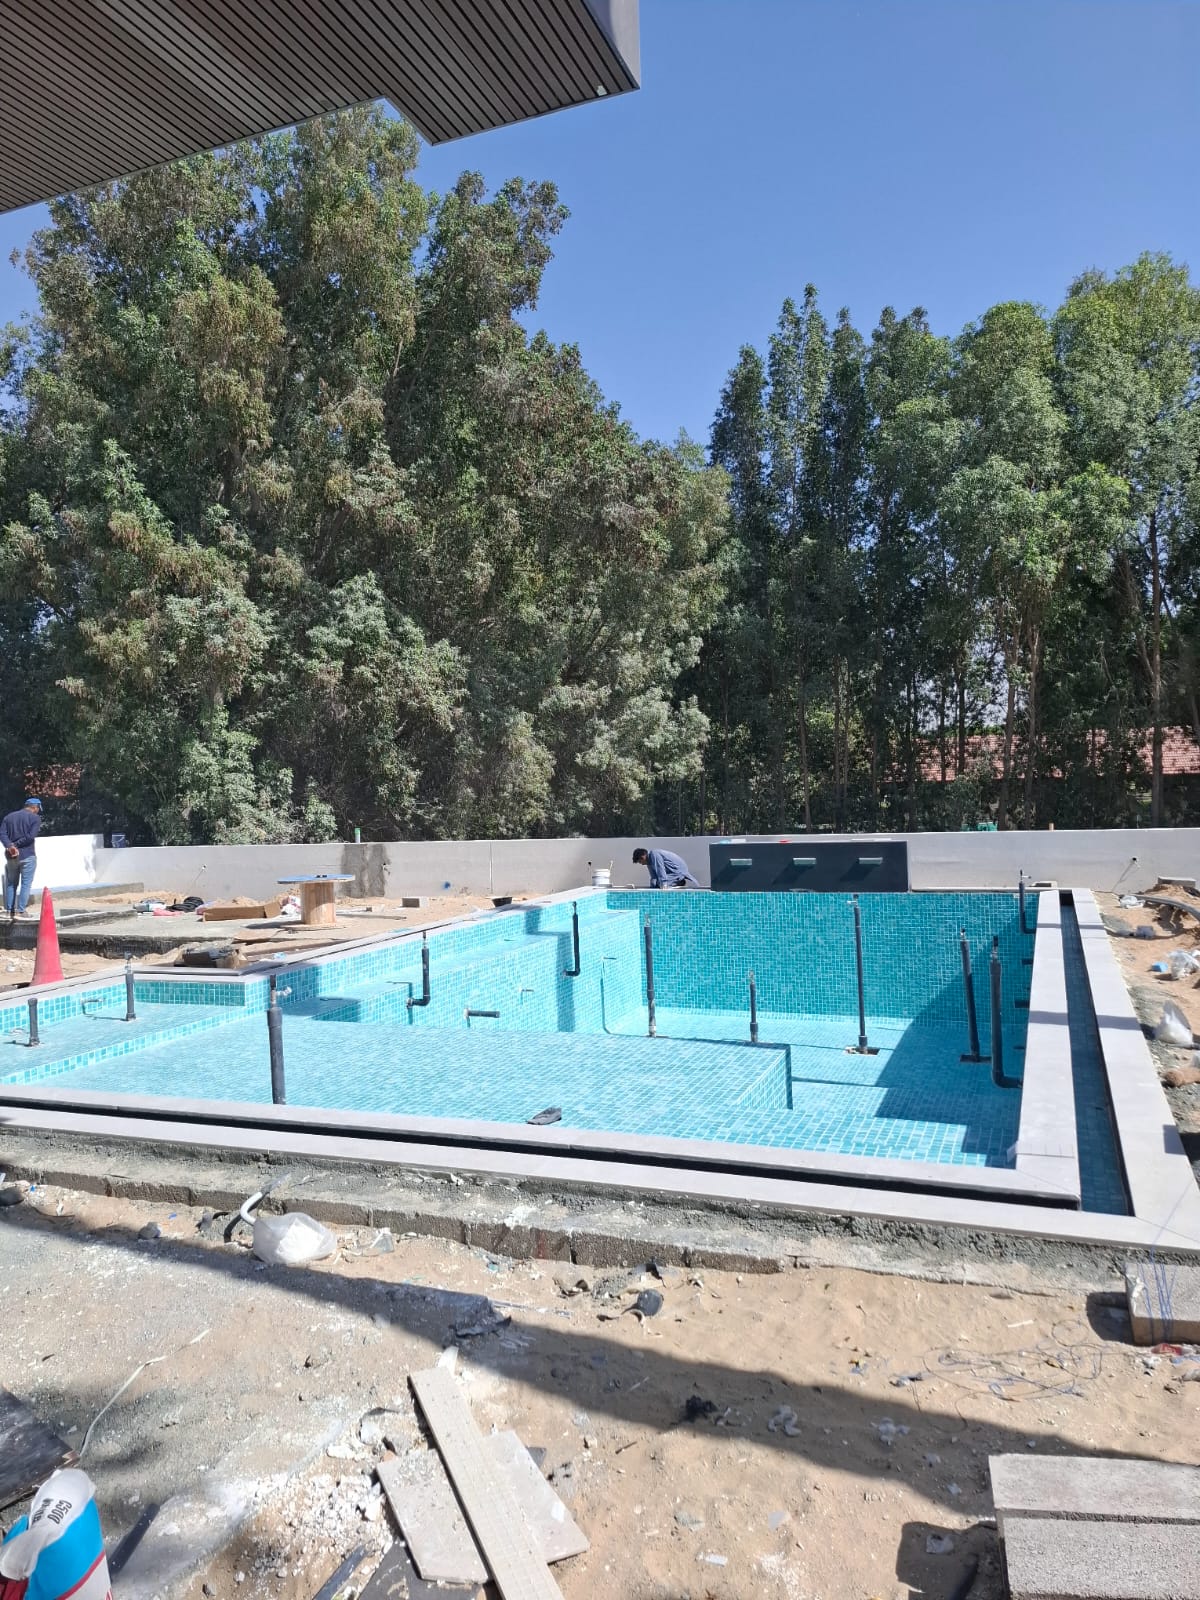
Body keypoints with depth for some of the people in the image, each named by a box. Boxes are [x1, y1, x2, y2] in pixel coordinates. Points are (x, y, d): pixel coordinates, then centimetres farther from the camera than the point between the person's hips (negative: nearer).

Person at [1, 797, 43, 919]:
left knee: (11, 883, 15)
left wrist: (10, 846, -15)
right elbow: (31, 836, -16)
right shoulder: (35, 818, -4)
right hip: (27, 855, -5)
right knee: (26, 884, 2)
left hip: (11, 856, 5)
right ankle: (20, 911, -3)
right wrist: (16, 845, -9)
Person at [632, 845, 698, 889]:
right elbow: (654, 877, 11)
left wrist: (664, 885, -33)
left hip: (679, 870, -11)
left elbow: (660, 870, -27)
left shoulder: (654, 854, -19)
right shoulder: (649, 862, 13)